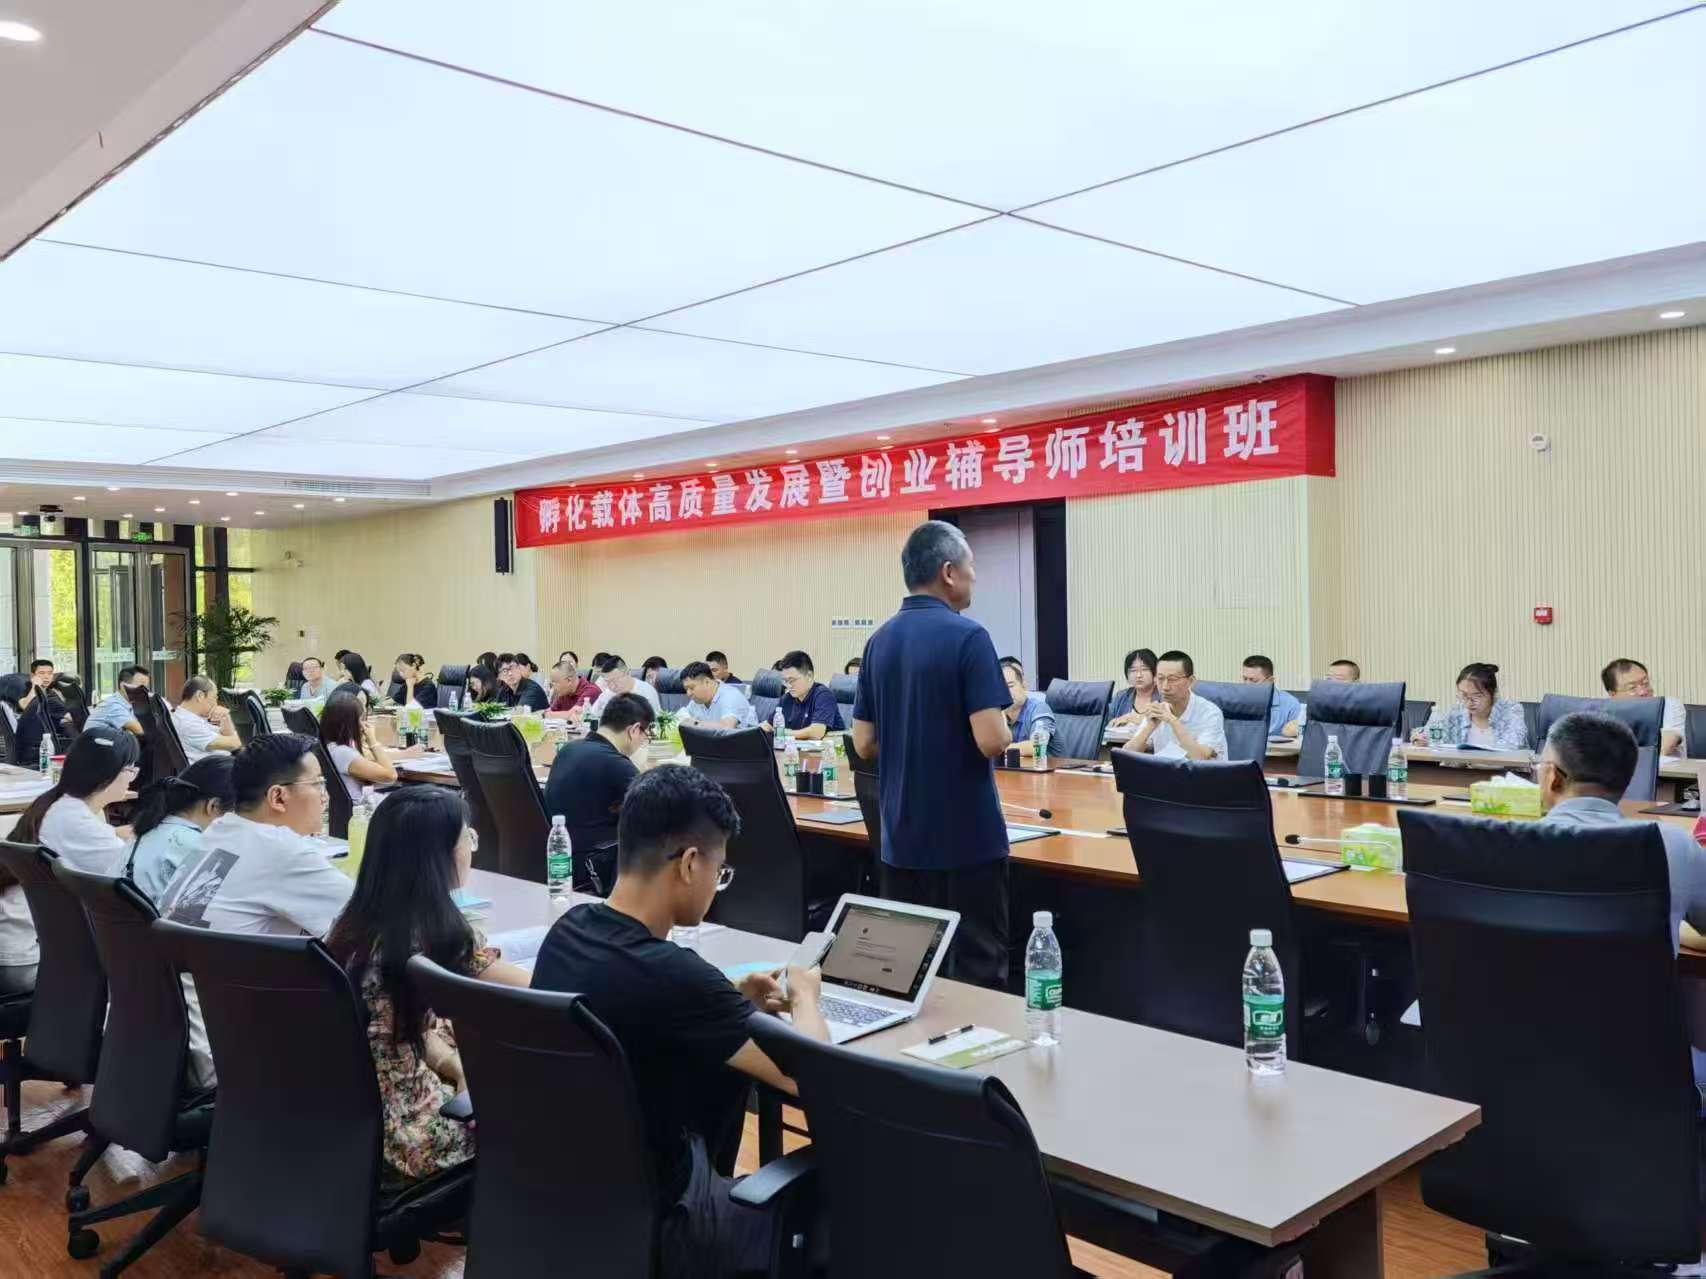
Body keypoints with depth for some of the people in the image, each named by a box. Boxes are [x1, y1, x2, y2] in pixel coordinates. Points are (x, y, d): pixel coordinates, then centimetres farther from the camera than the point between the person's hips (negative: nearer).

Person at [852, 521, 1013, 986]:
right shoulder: (967, 636, -14)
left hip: (902, 837, 6)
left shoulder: (879, 641, 6)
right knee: (978, 969, 4)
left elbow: (864, 743, 8)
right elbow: (991, 740, -20)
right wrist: (1007, 732, 1)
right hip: (966, 836, -6)